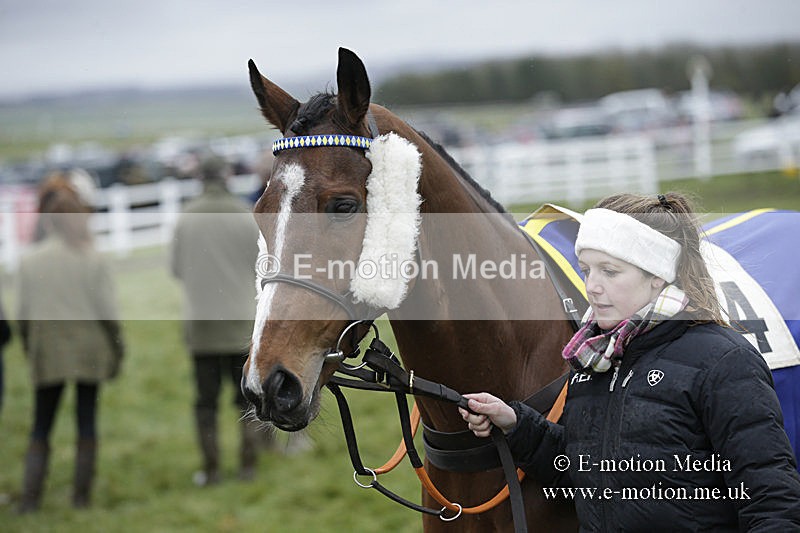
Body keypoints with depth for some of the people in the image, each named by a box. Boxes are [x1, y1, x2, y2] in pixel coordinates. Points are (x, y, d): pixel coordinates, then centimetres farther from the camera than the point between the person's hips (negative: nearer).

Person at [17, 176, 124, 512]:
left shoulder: (30, 260, -6)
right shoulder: (92, 259, -8)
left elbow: (24, 314, -1)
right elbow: (107, 310, -5)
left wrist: (29, 351, 12)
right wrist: (117, 351, 6)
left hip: (47, 350, 0)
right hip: (90, 348, 0)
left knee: (41, 429, 8)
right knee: (87, 423, 8)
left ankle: (30, 498, 0)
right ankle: (81, 495, 10)